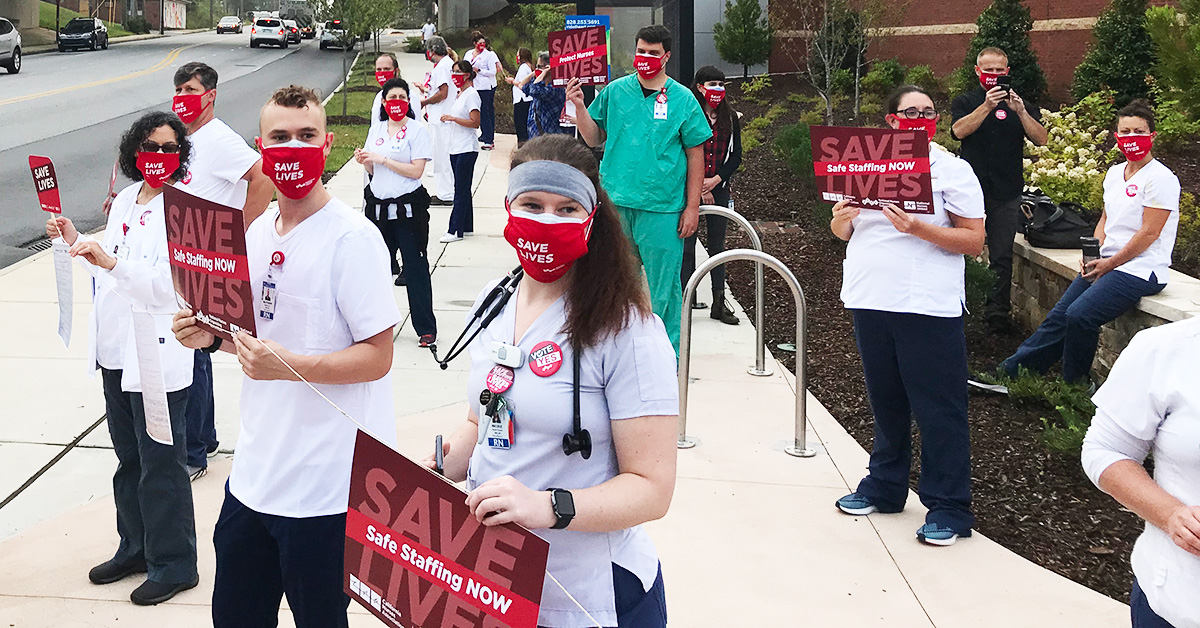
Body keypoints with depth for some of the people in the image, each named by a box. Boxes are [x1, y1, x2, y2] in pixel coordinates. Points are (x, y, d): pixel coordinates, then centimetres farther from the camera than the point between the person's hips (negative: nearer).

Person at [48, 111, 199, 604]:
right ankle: (136, 548, 35)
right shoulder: (125, 200, 11)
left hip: (158, 355, -8)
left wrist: (111, 262, -33)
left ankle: (173, 564, 15)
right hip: (117, 350, 8)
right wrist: (76, 243, 8)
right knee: (128, 457, 19)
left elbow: (168, 283, -23)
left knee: (161, 464, 1)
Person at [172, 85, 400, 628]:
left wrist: (288, 366, -27)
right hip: (254, 474, 8)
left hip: (326, 487, -7)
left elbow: (377, 357, -17)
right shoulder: (257, 232, 9)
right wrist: (212, 335, 2)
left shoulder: (353, 238, -15)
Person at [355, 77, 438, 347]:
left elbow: (416, 171, -14)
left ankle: (426, 328, 5)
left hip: (409, 207, -5)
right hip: (379, 206, 5)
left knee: (415, 267, -2)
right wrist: (364, 161, -5)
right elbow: (372, 170, 17)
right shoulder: (377, 129, 11)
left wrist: (382, 159, -15)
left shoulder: (417, 130, -5)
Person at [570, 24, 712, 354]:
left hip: (662, 209, -2)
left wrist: (692, 207, -1)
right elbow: (594, 138, 13)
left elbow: (695, 154, 3)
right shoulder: (615, 91, 7)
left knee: (662, 285, 2)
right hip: (615, 203, 3)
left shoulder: (683, 99, 1)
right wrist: (579, 106, -4)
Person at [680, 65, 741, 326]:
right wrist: (699, 187, -9)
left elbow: (736, 155, 7)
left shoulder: (730, 118, 9)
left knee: (717, 246, 6)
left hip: (719, 189, 3)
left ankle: (719, 303, 10)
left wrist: (715, 180, -7)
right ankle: (687, 300, 7)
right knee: (687, 245, -1)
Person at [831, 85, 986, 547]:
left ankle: (948, 507, 7)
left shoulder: (952, 170, 0)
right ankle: (884, 487, 29)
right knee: (885, 400, 15)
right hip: (871, 301, 5)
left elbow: (974, 241, -6)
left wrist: (919, 229, -19)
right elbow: (842, 231, 17)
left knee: (938, 408, -2)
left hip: (929, 306, -4)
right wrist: (841, 219, -6)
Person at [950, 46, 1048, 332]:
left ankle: (997, 312, 7)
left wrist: (1020, 111, -16)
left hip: (1007, 193, 1)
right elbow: (959, 131, -13)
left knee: (1002, 257, 1)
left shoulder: (1022, 105, 12)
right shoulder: (965, 102, 8)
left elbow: (1041, 139, -3)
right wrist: (987, 106, -22)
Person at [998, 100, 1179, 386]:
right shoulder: (1115, 173, 14)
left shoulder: (1160, 178, -11)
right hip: (1107, 263, 8)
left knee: (1079, 316, -22)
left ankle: (1074, 385, -5)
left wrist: (1109, 263, -13)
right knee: (1060, 314, 0)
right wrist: (1093, 255, 3)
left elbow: (1149, 232, -14)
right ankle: (1014, 367, 6)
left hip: (1140, 270, -8)